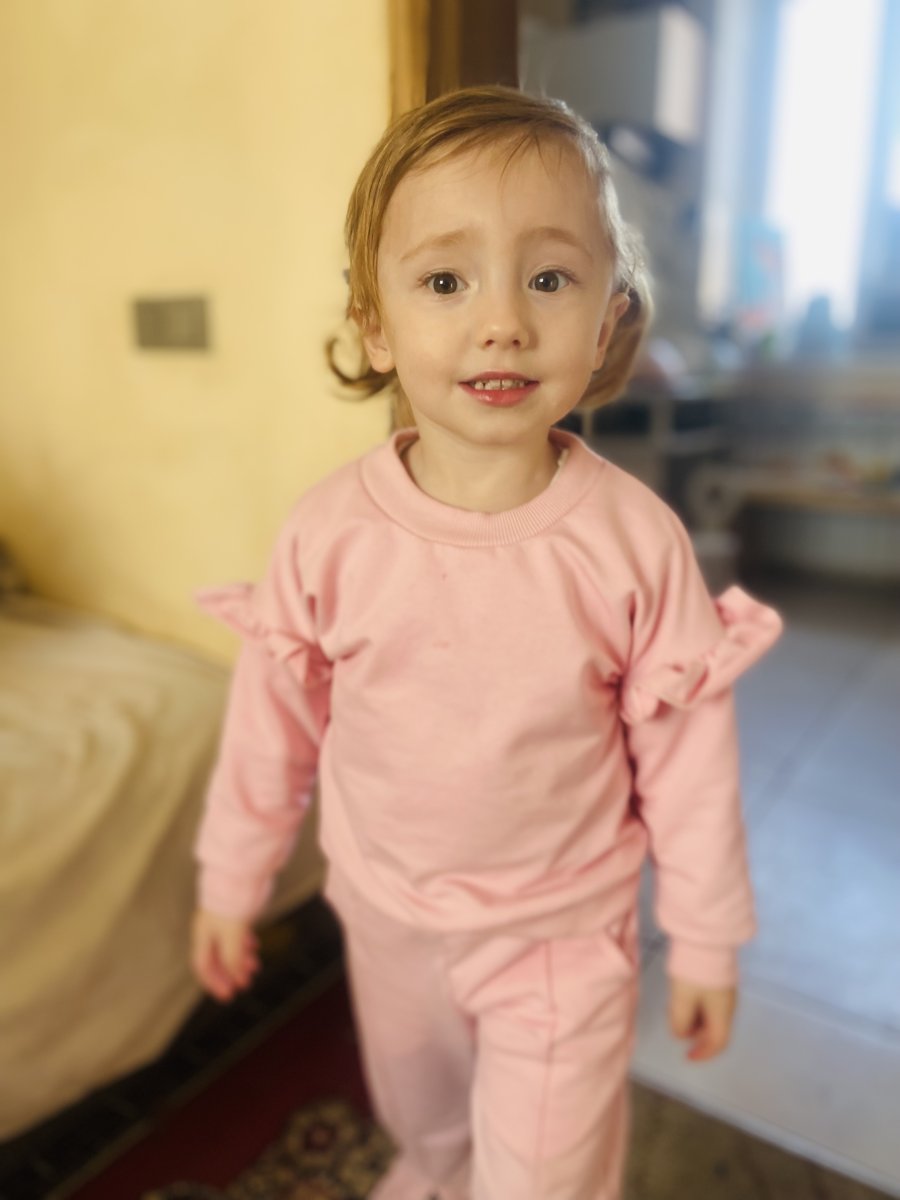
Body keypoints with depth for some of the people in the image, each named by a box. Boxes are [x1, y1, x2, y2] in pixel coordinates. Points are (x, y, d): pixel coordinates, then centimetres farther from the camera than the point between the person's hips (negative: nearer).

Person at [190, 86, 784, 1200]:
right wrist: (231, 879, 5)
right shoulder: (329, 529, -19)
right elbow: (274, 716, -6)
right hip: (386, 911, 3)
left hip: (560, 932, -2)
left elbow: (686, 751, -11)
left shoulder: (635, 539, -22)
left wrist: (706, 936, -2)